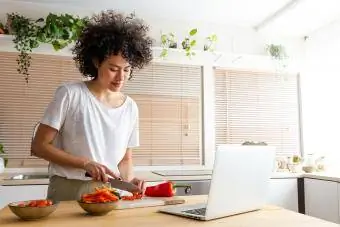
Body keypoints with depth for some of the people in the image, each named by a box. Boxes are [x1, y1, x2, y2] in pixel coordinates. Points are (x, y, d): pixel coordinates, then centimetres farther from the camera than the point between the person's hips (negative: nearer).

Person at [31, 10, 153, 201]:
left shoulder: (131, 107, 3)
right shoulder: (70, 94, -8)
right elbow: (39, 146, -6)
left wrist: (129, 179, -10)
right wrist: (86, 163, -16)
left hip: (109, 193, 3)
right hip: (68, 191, -2)